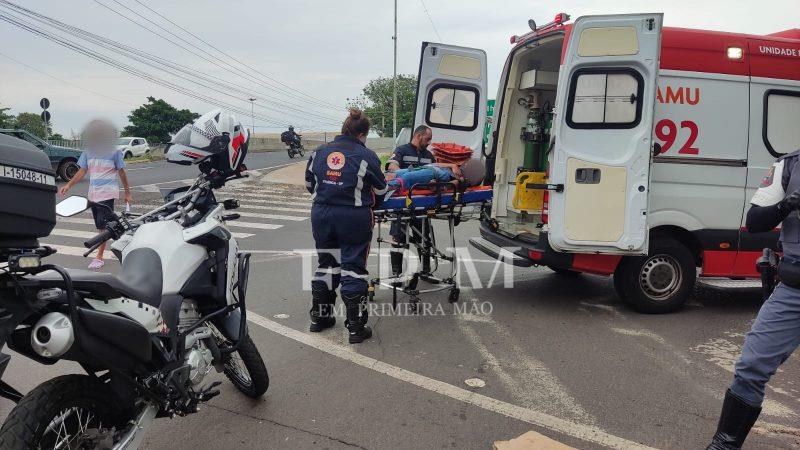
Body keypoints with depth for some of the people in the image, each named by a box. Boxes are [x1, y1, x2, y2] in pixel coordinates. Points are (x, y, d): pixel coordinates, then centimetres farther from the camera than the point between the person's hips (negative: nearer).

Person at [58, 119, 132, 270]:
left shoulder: (114, 152, -6)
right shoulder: (87, 152, 7)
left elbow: (121, 173, 1)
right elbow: (82, 171, 12)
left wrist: (127, 193, 4)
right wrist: (69, 185, 0)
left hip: (107, 194, -6)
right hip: (93, 194, 6)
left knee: (103, 226, -7)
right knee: (101, 226, 10)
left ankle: (99, 257, -1)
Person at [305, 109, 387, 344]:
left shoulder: (320, 151, 4)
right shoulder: (366, 156, -9)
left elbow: (309, 183, 13)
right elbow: (381, 189, -1)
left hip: (321, 215, 5)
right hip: (354, 218, -4)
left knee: (326, 263, 18)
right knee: (353, 268, 3)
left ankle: (319, 317, 29)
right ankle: (356, 327, 8)